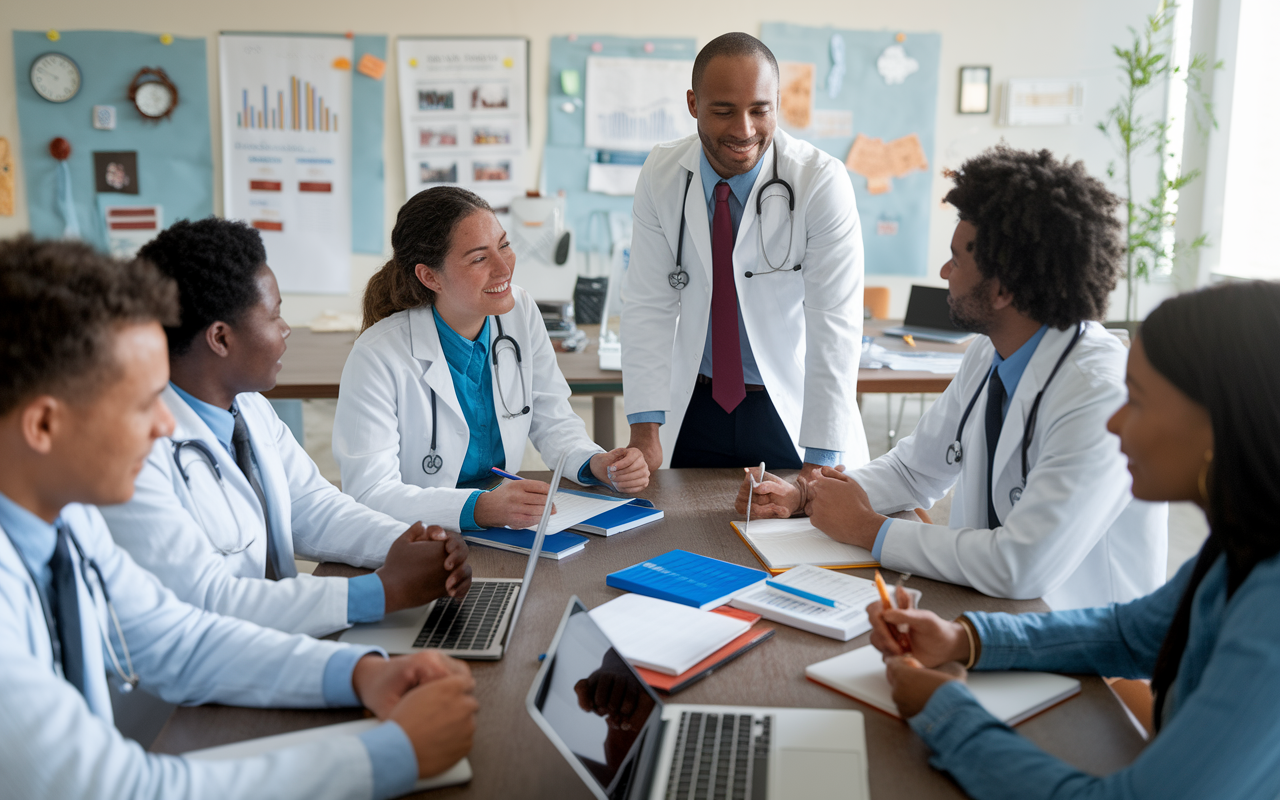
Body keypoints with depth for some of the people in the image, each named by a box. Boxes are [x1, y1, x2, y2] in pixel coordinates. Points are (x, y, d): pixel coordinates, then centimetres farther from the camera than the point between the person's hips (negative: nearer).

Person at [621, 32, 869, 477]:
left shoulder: (822, 182, -17)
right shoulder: (661, 174, -7)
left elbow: (835, 324, -18)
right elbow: (648, 305, -5)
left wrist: (821, 460, -22)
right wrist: (644, 433, -12)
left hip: (793, 410, -2)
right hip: (693, 407, 2)